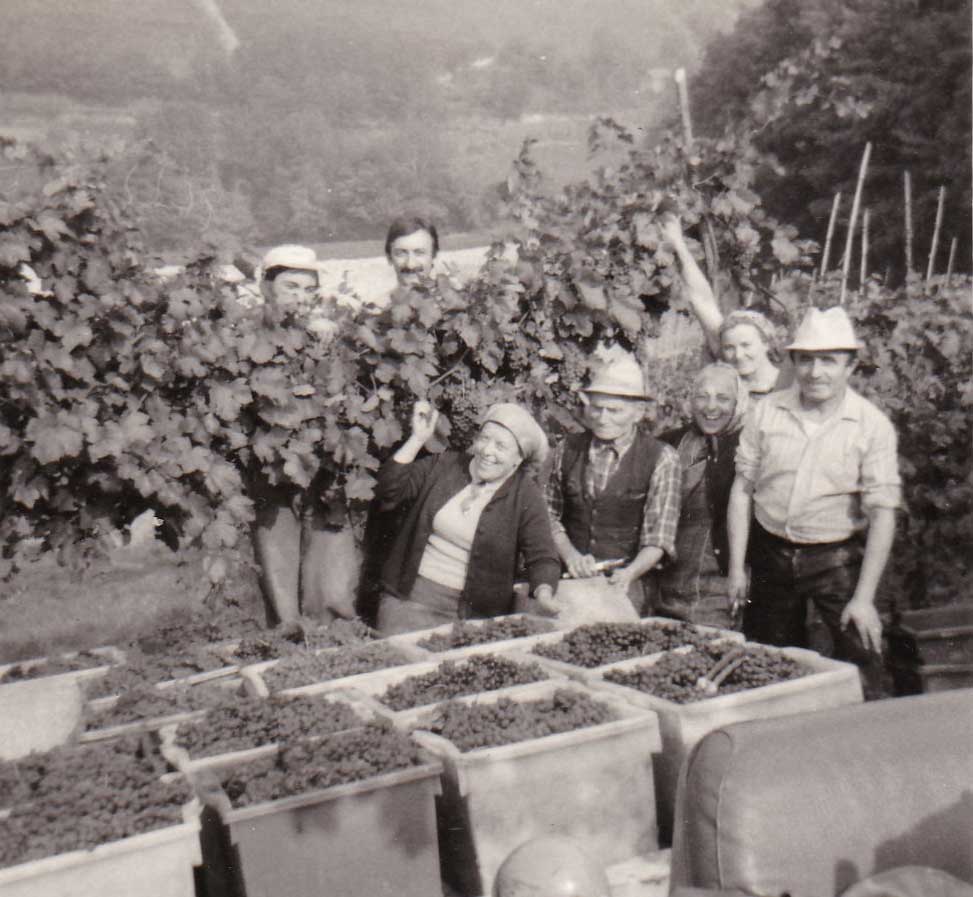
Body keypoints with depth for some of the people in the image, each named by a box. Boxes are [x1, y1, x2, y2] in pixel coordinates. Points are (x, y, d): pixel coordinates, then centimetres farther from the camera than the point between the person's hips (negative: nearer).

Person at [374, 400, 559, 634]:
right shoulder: (444, 466, 4)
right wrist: (417, 439, -10)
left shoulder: (525, 495, 0)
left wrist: (544, 597, -26)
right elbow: (387, 493, -4)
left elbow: (542, 557, -5)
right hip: (410, 596, 1)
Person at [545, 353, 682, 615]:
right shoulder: (568, 449, 6)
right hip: (570, 580, 2)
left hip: (625, 584, -2)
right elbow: (550, 514, 11)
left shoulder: (661, 458, -3)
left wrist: (629, 573, -21)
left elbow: (659, 537, -6)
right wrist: (570, 555, -6)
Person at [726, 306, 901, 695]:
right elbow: (742, 489, 2)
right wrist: (736, 567, 1)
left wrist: (864, 597, -15)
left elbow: (882, 514, -12)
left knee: (857, 674, -6)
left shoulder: (873, 426, -10)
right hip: (771, 554, 3)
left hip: (838, 558, -2)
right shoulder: (767, 412, -3)